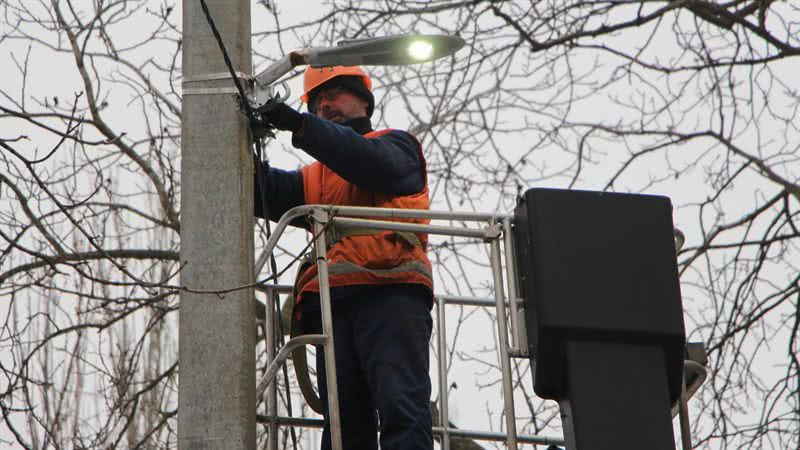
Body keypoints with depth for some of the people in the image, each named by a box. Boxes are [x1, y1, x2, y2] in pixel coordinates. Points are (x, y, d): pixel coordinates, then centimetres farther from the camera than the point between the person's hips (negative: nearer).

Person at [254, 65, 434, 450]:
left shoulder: (397, 145, 19)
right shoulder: (317, 177, 34)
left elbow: (373, 163, -6)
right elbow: (260, 191, 17)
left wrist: (299, 126, -13)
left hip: (390, 292, -5)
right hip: (333, 305, 5)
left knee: (401, 408, -20)